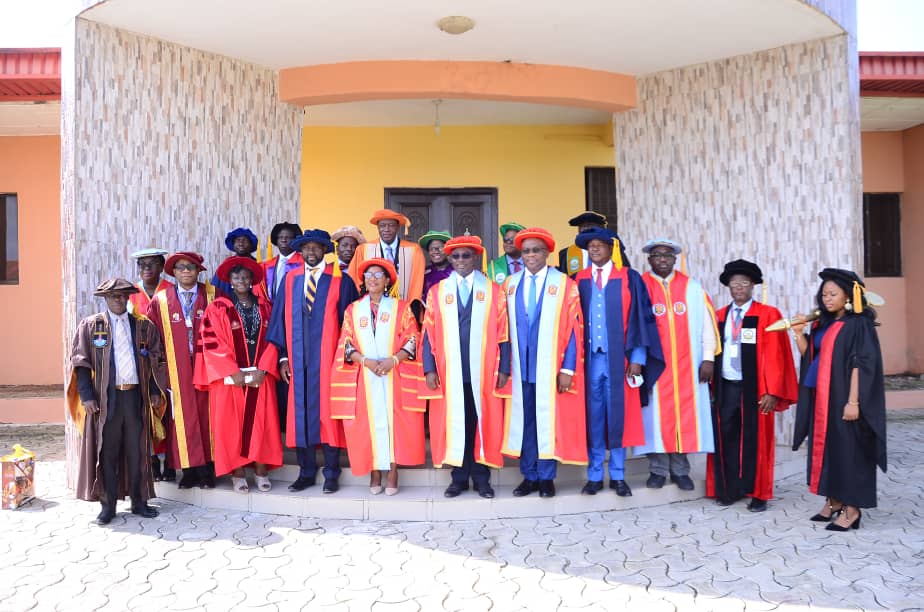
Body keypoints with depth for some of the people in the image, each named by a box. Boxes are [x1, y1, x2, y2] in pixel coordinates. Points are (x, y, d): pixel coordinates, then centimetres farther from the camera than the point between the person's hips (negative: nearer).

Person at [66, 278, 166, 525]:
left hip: (136, 396, 2)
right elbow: (81, 363, 1)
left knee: (138, 451, 7)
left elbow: (154, 361, 10)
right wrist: (86, 396, -7)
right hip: (104, 398, -2)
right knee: (107, 453, 4)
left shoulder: (144, 326, 9)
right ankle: (108, 505, 15)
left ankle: (139, 501, 18)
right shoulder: (90, 326, 4)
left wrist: (155, 392, 3)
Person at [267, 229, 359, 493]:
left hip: (328, 361, -3)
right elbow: (281, 319, 10)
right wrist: (283, 357, 5)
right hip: (298, 362, 3)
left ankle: (331, 474, 12)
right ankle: (306, 472, 18)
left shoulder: (341, 281, -1)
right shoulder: (291, 279, 9)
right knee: (300, 414, 7)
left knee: (328, 414, 1)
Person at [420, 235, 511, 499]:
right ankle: (460, 477, 18)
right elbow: (429, 334, 5)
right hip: (450, 372, 1)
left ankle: (481, 478, 17)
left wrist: (504, 369, -4)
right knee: (454, 423, 6)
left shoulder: (494, 291, 4)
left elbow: (503, 334, 2)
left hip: (483, 372, -1)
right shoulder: (437, 292, 7)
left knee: (483, 423, 4)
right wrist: (430, 368, -4)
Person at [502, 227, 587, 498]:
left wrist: (568, 368, -11)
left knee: (548, 419, 4)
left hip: (550, 367, -3)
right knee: (523, 420, 8)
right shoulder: (510, 284, 8)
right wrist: (505, 365, 0)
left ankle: (546, 477, 17)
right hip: (519, 366, 3)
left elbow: (574, 328, -5)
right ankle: (529, 476, 20)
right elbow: (504, 327, 7)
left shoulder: (565, 285, -2)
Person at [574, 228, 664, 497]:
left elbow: (641, 319, 1)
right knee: (593, 416, 6)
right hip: (589, 359, 1)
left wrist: (637, 358, -6)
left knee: (619, 415, 5)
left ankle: (618, 475, 17)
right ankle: (594, 475, 16)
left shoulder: (629, 278, 2)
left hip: (619, 359, -1)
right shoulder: (578, 281, 7)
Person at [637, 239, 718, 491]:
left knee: (685, 413, 5)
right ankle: (658, 469, 12)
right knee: (656, 414, 1)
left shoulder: (692, 287, 5)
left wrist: (708, 358, -2)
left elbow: (707, 322, 4)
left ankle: (680, 469, 16)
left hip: (687, 364, 2)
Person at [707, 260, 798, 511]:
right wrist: (710, 386, 2)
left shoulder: (768, 315, -2)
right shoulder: (719, 316, 9)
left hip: (754, 389, -3)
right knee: (726, 439, 6)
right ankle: (729, 489, 19)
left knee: (755, 440, 5)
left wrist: (771, 391, -11)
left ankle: (757, 493, 17)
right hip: (725, 388, 3)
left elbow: (775, 356, -6)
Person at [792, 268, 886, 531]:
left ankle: (851, 508, 8)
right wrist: (799, 333, -2)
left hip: (842, 398, -8)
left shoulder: (858, 324, -10)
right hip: (821, 398, 8)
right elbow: (808, 356, 14)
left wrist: (853, 401, -22)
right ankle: (833, 502, 22)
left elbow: (860, 364, -16)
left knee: (847, 449, -1)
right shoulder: (821, 324, 12)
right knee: (825, 448, 12)